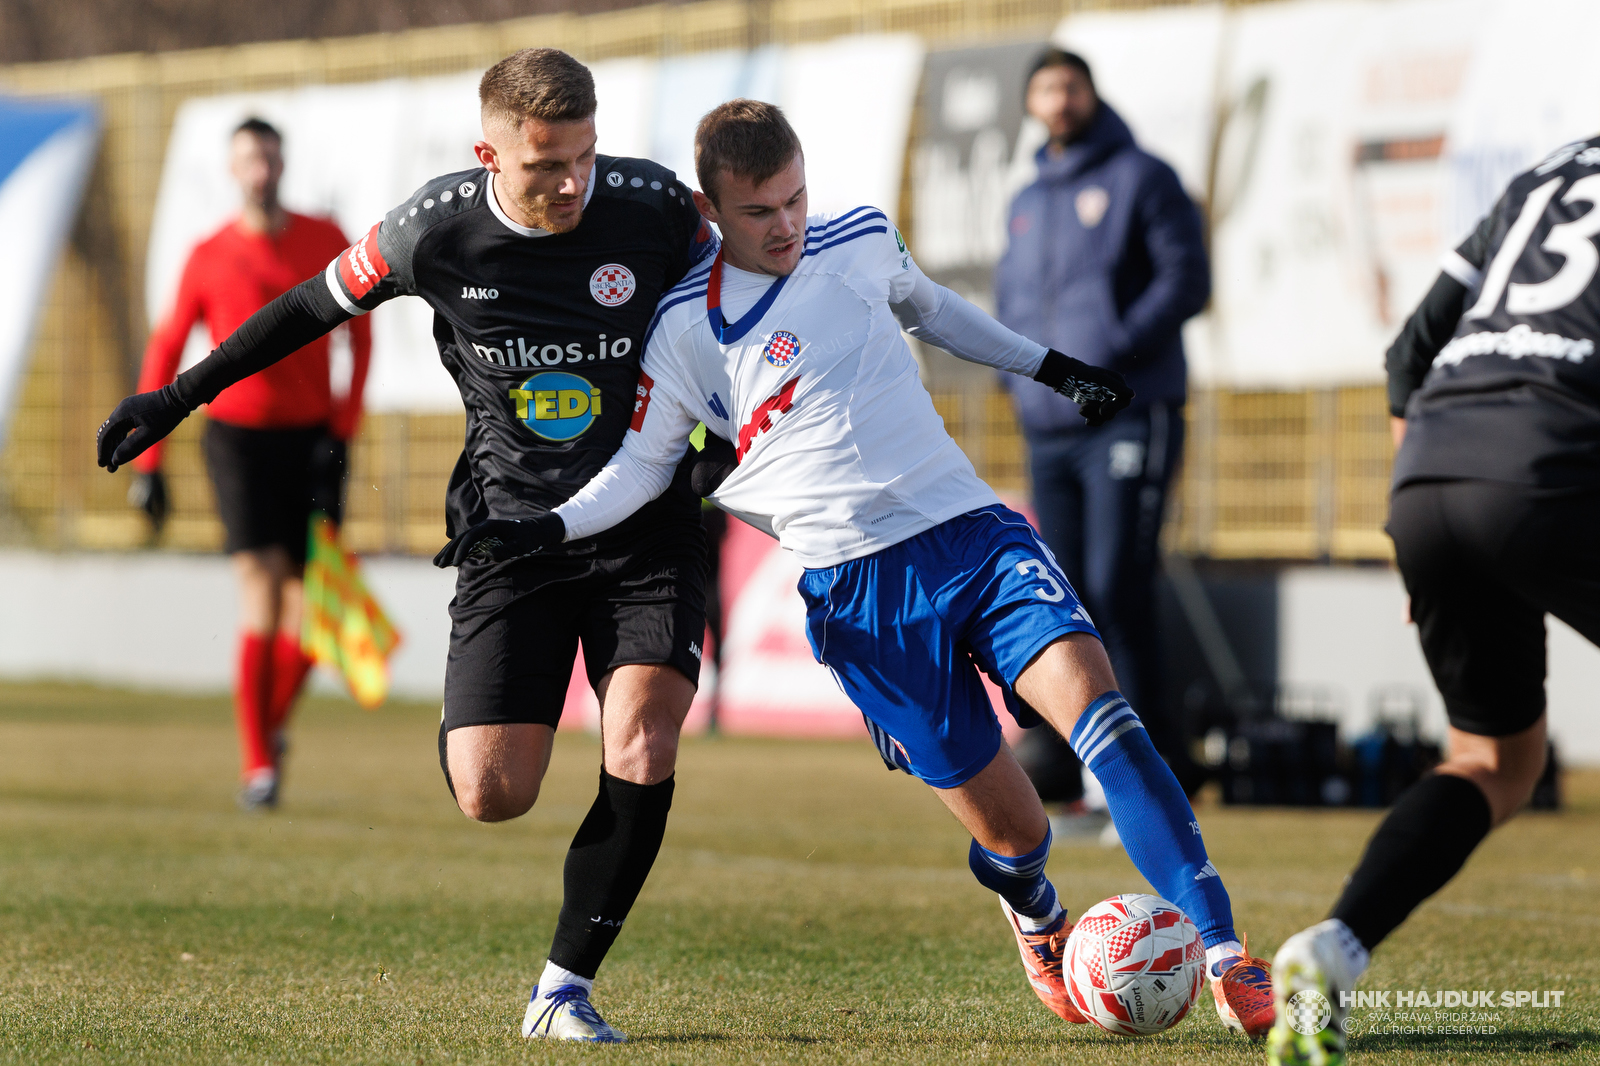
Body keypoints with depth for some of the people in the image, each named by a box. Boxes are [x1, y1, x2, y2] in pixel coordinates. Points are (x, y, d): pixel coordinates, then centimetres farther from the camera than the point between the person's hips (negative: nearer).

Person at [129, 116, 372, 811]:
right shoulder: (208, 258, -1)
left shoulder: (326, 242, 3)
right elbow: (165, 353, 4)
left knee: (310, 602, -2)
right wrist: (147, 463, 0)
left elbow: (360, 336, 6)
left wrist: (343, 429, -4)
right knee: (261, 589, -16)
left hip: (311, 437, 2)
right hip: (237, 434, -2)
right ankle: (257, 766, -10)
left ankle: (274, 721, 27)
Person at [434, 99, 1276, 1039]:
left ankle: (1227, 958, -22)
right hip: (859, 589, -2)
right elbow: (645, 463, 11)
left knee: (1097, 706, -24)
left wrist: (1051, 367, 33)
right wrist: (548, 529, -3)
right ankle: (1034, 917, 36)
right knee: (1014, 835, -4)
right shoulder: (687, 326, 1)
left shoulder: (862, 240, 9)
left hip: (976, 531, 2)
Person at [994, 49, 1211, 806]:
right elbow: (1009, 297, 28)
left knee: (1115, 589, -14)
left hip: (1127, 416, -7)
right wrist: (1013, 367, 8)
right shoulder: (1028, 202, 21)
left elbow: (1186, 279, -8)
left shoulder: (1140, 178, 1)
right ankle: (1058, 756, 7)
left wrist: (1114, 353, -16)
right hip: (1048, 426, 7)